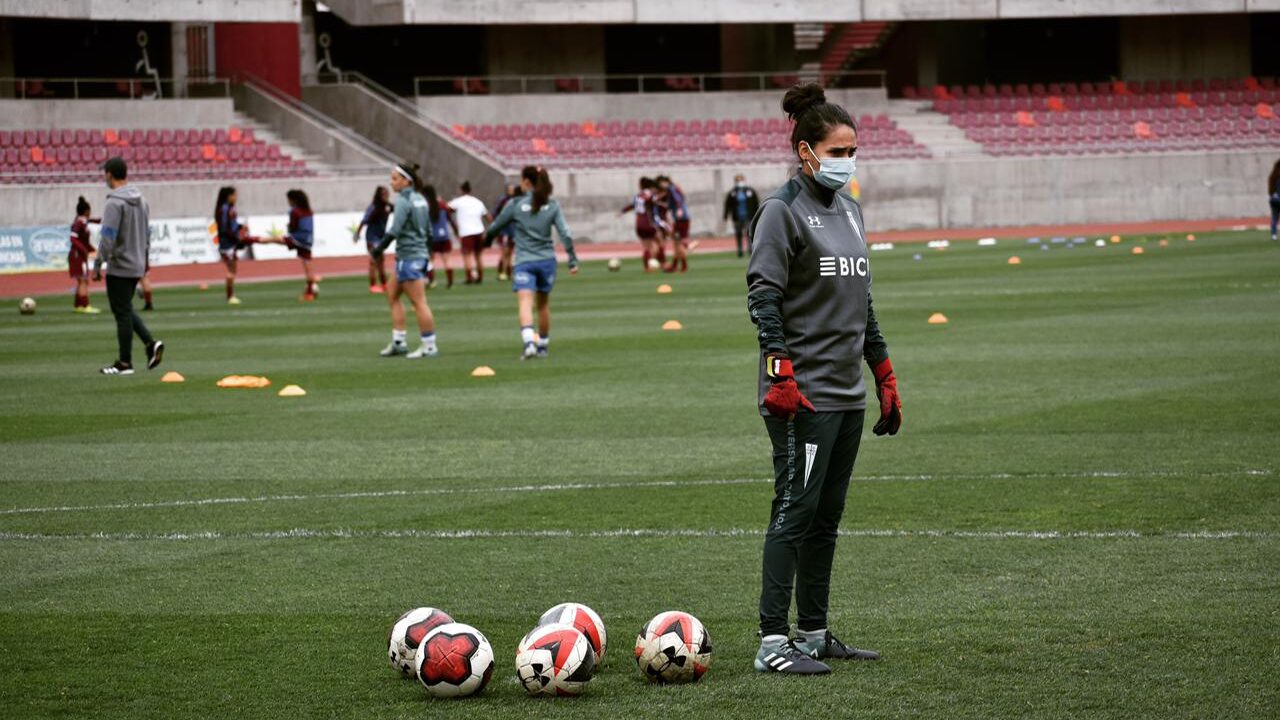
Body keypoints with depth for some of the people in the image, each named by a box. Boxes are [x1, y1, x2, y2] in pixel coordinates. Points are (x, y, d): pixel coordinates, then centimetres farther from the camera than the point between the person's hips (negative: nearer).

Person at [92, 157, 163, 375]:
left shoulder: (115, 203, -17)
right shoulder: (141, 201, 10)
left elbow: (108, 238, -21)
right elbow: (147, 234, 16)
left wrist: (97, 265, -14)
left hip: (119, 267, -8)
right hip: (137, 266, 8)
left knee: (123, 313, -1)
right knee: (126, 310, 19)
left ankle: (124, 363, 5)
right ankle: (150, 344, 4)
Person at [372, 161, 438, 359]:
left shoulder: (404, 201, -14)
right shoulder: (420, 199, 11)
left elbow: (394, 230, -22)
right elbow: (428, 228, 16)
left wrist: (379, 249, -14)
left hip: (408, 256, -10)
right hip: (420, 253, 10)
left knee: (419, 302, -5)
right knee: (392, 294, 17)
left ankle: (429, 346, -1)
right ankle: (398, 342, 18)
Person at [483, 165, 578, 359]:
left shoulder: (515, 205, -3)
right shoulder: (552, 205, 3)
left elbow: (497, 226, 9)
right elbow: (565, 234, -1)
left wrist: (487, 236, 31)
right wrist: (573, 260, 5)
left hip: (525, 261, -3)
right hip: (547, 260, 4)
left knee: (524, 303, -16)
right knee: (543, 304, 19)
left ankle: (529, 342, -38)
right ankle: (543, 345, 30)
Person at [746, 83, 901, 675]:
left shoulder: (849, 209, 16)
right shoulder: (783, 210, -8)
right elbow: (764, 296, -15)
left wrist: (885, 376, 21)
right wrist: (780, 372, -25)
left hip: (847, 391, 8)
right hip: (802, 393, -8)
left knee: (826, 516, 11)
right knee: (796, 509, -10)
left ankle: (814, 636, 17)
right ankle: (772, 643, -9)